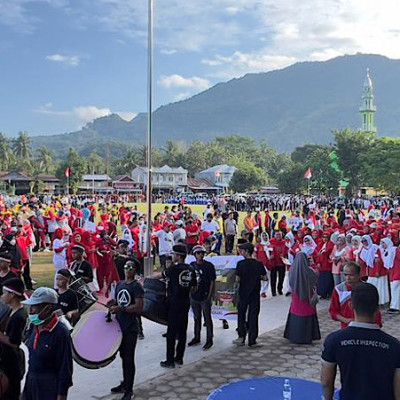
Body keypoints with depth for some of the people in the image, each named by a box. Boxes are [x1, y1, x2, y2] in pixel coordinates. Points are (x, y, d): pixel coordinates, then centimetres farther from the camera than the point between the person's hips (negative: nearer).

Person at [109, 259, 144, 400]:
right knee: (123, 356, 19)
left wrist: (121, 308, -23)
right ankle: (125, 383, 33)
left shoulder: (136, 286, -11)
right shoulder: (119, 284, 11)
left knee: (129, 358, -1)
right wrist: (112, 303, 1)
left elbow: (139, 307, -20)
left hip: (131, 328, -7)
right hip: (120, 325, 7)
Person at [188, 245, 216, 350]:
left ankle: (209, 340, 9)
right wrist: (189, 294, 11)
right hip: (194, 297, 5)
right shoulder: (191, 265, 7)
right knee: (196, 318, 17)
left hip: (205, 297, -5)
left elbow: (212, 282, -8)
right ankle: (196, 338, 29)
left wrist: (210, 296, -12)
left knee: (207, 319, 1)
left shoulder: (209, 266, -7)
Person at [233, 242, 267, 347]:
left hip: (243, 293, -2)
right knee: (253, 316, 8)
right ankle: (252, 340, 12)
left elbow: (237, 280, -13)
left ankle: (242, 337, 14)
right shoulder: (259, 264, -4)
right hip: (255, 294, 2)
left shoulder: (241, 264, -12)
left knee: (241, 314, 14)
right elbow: (265, 278, 0)